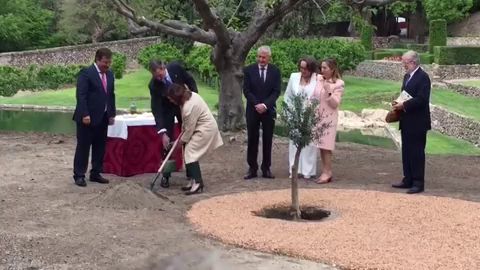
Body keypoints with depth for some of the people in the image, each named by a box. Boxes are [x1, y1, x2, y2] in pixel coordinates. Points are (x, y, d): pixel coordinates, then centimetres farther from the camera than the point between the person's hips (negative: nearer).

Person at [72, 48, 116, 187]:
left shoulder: (110, 74, 11)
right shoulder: (86, 73, -11)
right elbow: (81, 95, -16)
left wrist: (112, 114, 10)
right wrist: (85, 114, -21)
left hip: (103, 118, 7)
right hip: (88, 118, -7)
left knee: (100, 147, 10)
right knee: (83, 147, 0)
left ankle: (95, 173, 20)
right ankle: (79, 175, 7)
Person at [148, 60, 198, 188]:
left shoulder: (176, 68, -25)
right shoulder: (153, 85, -29)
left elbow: (190, 80, -6)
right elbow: (156, 109, -29)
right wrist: (163, 133, -35)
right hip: (167, 110, -2)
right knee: (167, 142, -5)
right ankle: (165, 176, 4)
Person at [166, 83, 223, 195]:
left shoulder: (189, 107, -30)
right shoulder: (189, 95, 0)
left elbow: (189, 128, -20)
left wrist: (182, 140, -5)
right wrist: (183, 129, 12)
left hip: (205, 130, -10)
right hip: (202, 127, 10)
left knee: (190, 153, -13)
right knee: (191, 153, 11)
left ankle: (197, 184, -14)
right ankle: (195, 181, 17)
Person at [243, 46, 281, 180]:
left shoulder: (275, 71, 1)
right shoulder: (249, 70, 0)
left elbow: (276, 91, -4)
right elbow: (246, 90, -4)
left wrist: (265, 105, -16)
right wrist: (257, 104, -15)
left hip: (269, 110, 0)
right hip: (252, 110, 0)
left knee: (268, 140, 4)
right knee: (252, 140, 2)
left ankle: (266, 168, 10)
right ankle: (252, 169, 8)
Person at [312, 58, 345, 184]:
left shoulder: (338, 84, -9)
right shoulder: (318, 79, 5)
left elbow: (335, 104, -13)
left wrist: (328, 92, -24)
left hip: (329, 118, -6)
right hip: (318, 116, 6)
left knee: (326, 146, -6)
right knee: (320, 145, 7)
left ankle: (327, 173, 0)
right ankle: (325, 172, 14)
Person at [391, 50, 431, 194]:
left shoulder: (423, 77, -13)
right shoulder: (407, 76, 15)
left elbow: (421, 99, -22)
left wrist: (404, 105, -19)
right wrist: (399, 103, 2)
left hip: (417, 123, -9)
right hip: (406, 122, 9)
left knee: (417, 153, -3)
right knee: (406, 152, 13)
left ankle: (418, 183, 2)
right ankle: (408, 180, 21)